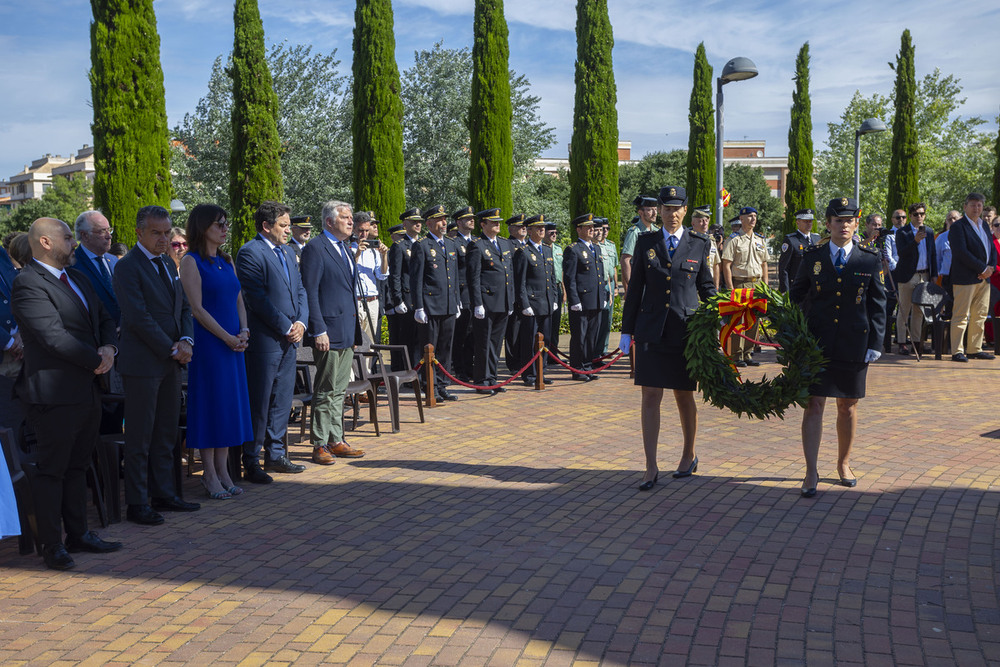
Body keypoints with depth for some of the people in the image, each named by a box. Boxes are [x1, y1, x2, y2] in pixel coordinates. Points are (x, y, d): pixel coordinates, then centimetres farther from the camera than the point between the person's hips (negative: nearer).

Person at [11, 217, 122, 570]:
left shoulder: (77, 277, 15)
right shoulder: (27, 284, -14)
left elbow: (105, 318, 17)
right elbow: (55, 336, -22)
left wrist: (108, 348, -4)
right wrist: (97, 360, -13)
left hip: (88, 389, 9)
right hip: (55, 393, -9)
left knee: (77, 467, 17)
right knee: (51, 471, 2)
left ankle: (78, 534, 27)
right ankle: (52, 545, 11)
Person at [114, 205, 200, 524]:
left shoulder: (168, 265, 15)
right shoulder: (127, 267, -11)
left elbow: (183, 307, 15)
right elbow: (139, 317, -17)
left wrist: (186, 341, -3)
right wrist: (171, 350, -14)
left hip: (170, 362, 8)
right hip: (143, 363, -8)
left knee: (166, 434, 13)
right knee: (140, 437, 0)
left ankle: (164, 494, 22)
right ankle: (137, 504, 8)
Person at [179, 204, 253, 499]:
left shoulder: (227, 261, 14)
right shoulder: (191, 262, -8)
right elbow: (197, 308, -13)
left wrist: (244, 331, -1)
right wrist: (228, 338, -15)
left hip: (234, 341, 7)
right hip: (208, 342, -7)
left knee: (230, 403, 9)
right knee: (210, 402, -1)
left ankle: (223, 469, 17)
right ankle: (210, 474, 8)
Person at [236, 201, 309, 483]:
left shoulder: (288, 252, 17)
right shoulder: (250, 253, -10)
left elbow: (300, 290, 17)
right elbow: (257, 299, -16)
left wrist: (301, 322, 1)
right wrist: (286, 327, -13)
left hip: (289, 337, 8)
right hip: (264, 339, -8)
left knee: (282, 399, 13)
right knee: (258, 402, -2)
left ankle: (276, 454, 23)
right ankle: (251, 462, 6)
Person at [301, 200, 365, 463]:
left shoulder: (345, 248, 16)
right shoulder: (315, 248, -11)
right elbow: (310, 292, -15)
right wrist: (318, 331, -20)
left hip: (347, 330, 8)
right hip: (329, 331, -8)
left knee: (339, 390, 14)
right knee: (326, 391, -1)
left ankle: (336, 441, 21)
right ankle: (320, 445, 7)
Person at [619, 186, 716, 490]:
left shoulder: (699, 243, 5)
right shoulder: (645, 242, 7)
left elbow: (707, 288, 10)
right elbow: (635, 288, 9)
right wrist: (626, 330, 7)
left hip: (686, 329, -1)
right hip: (651, 330, 1)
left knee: (684, 397, 9)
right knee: (650, 397, -3)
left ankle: (689, 456, 30)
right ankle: (651, 468, 1)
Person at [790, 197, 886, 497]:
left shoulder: (870, 260, 3)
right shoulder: (812, 258, 3)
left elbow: (877, 305, 5)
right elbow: (795, 297, 10)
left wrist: (875, 344, -1)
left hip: (854, 345, 1)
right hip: (816, 343, -1)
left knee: (848, 406, 11)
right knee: (814, 405, -5)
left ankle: (843, 464, 30)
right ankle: (811, 473, -1)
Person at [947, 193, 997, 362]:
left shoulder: (985, 226, 19)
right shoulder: (958, 227, -7)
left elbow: (992, 249, 18)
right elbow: (962, 253, -16)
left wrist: (991, 267, -1)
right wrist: (983, 268, -15)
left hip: (984, 278, 8)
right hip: (965, 277, -8)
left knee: (980, 315, 9)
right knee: (961, 315, -7)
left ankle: (975, 349, 16)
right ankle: (957, 351, -5)